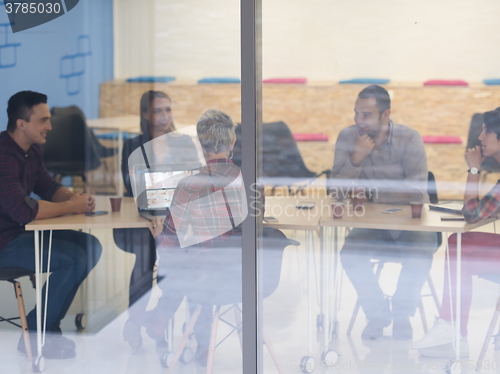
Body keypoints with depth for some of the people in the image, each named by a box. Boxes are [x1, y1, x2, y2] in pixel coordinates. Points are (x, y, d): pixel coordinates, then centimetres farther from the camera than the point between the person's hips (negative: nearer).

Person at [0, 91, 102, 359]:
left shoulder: (31, 150, 8)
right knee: (74, 258, -22)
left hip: (23, 231, 10)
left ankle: (49, 319, 10)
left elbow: (48, 186, 18)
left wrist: (75, 197, -4)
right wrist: (71, 207, -18)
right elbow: (23, 210, -31)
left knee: (91, 246, 6)